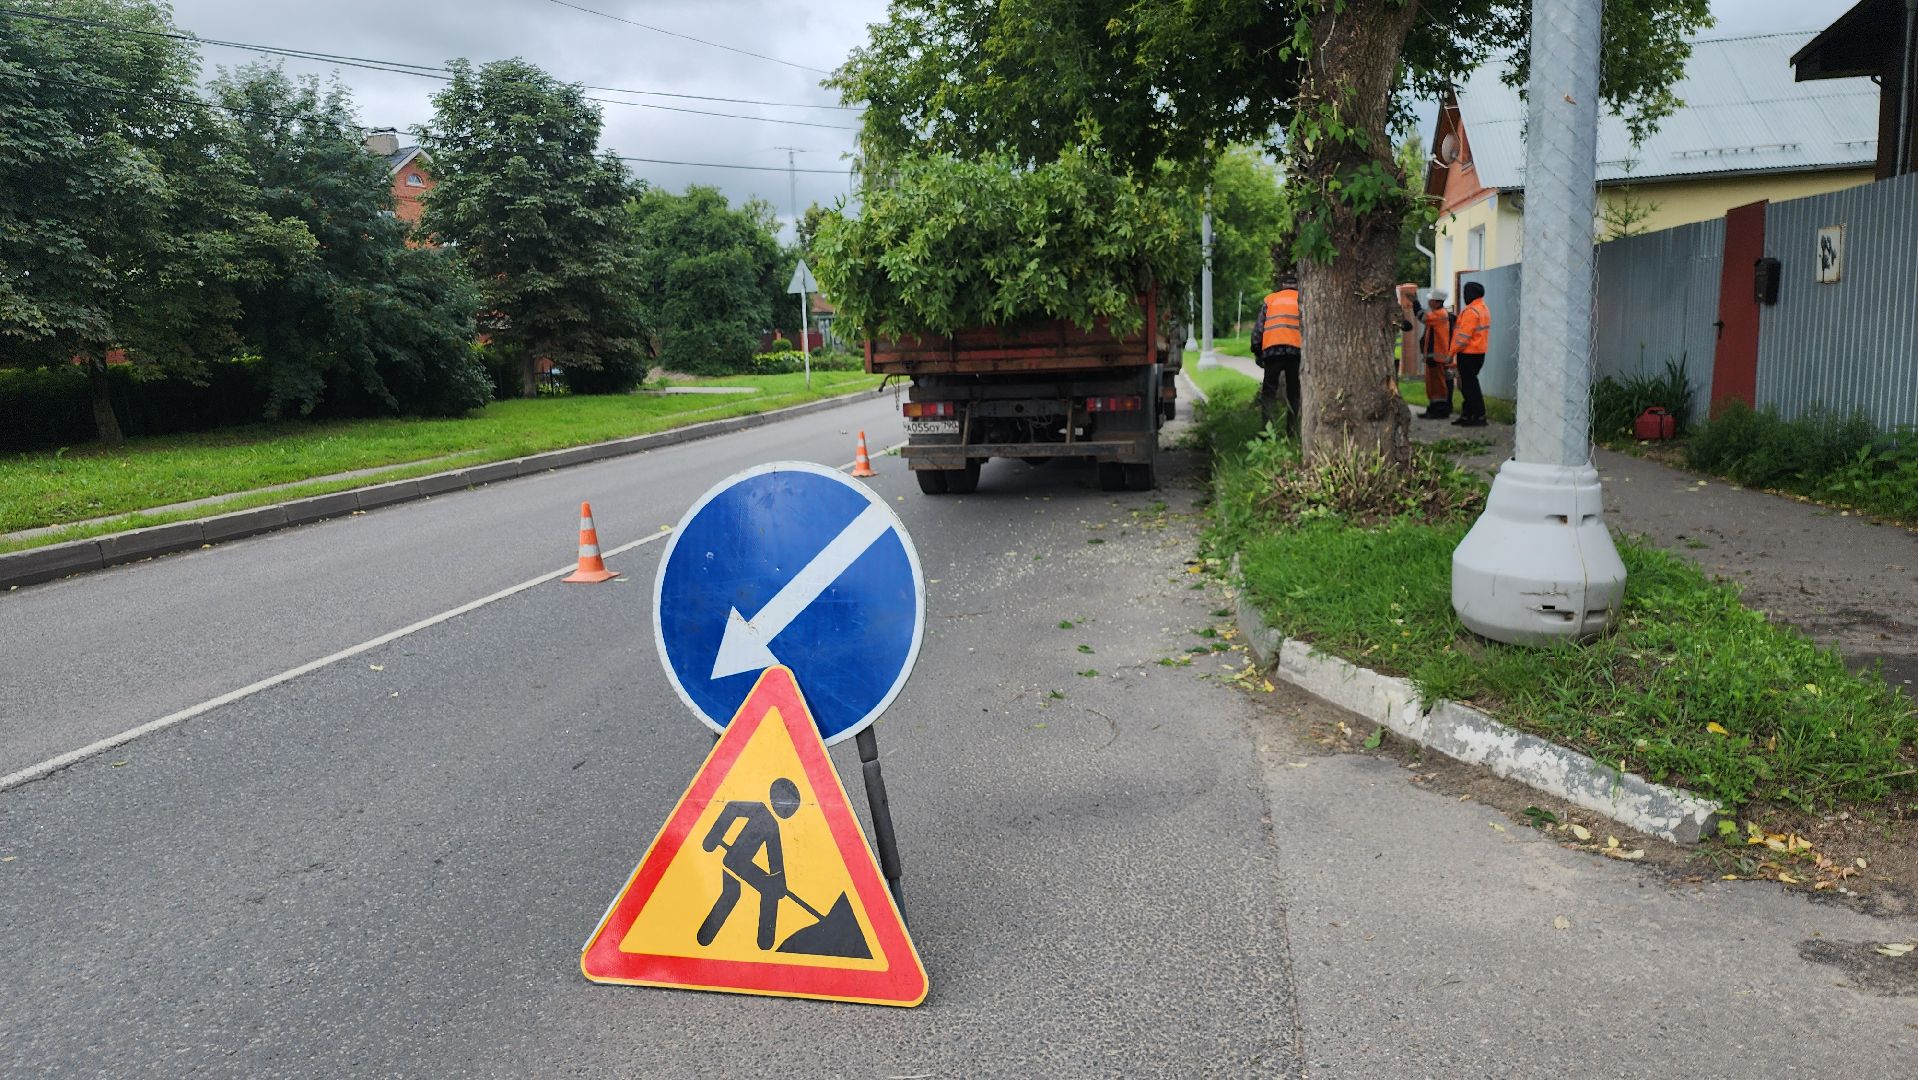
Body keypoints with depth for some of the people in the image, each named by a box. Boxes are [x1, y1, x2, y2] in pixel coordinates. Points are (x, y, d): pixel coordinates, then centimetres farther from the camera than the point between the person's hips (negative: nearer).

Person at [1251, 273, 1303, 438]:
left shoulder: (1270, 300, 16)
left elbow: (1258, 329, 12)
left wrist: (1257, 353, 18)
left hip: (1271, 350, 0)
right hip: (1296, 351, 0)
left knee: (1268, 392, 6)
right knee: (1293, 393, 10)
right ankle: (1292, 431, 7)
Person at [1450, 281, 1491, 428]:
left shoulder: (1470, 311, -17)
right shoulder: (1484, 309, 15)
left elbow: (1463, 335, -20)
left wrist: (1452, 351, -13)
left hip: (1468, 354, -10)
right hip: (1480, 353, 10)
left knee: (1469, 384, -5)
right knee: (1469, 384, 16)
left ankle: (1479, 416, -5)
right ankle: (1466, 415, 21)